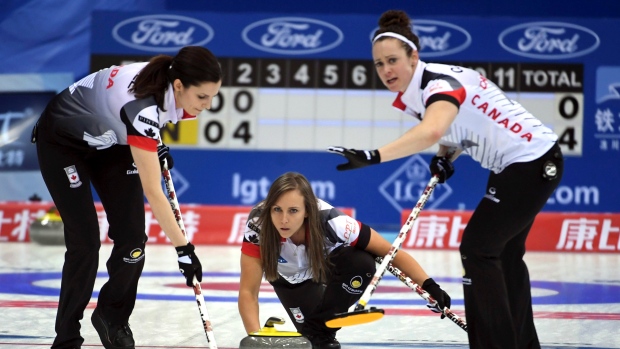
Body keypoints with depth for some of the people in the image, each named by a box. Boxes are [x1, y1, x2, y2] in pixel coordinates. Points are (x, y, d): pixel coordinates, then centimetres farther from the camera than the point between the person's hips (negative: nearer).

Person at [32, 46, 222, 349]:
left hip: (111, 140, 7)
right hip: (63, 141, -7)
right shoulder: (142, 105, -42)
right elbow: (152, 191, -40)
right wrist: (183, 248, -39)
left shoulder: (178, 88, -20)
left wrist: (156, 146, -2)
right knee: (85, 240, -11)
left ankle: (112, 318, 19)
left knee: (133, 238, -2)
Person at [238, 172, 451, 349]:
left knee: (362, 263, -31)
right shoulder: (258, 227, -38)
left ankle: (320, 330, -11)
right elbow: (248, 292, -35)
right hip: (289, 275, 0)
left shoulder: (331, 223, -38)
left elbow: (392, 252, -31)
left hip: (327, 262, 0)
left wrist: (429, 286, -43)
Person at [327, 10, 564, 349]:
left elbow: (431, 132, -48)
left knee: (477, 249, -10)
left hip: (535, 164, -10)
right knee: (504, 253, 19)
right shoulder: (411, 95, 2)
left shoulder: (440, 83, -27)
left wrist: (374, 156, -56)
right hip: (511, 166, 10)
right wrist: (445, 157, -7)